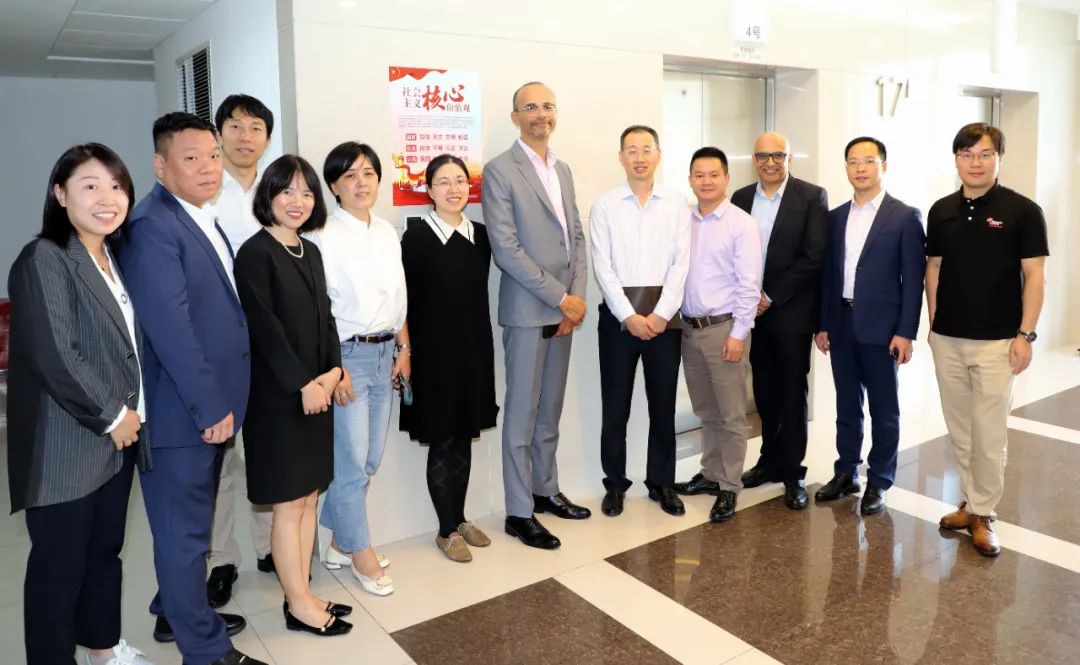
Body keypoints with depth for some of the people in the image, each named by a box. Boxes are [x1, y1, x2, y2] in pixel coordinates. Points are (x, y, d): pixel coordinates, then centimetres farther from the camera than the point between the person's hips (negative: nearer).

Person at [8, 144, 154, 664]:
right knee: (60, 563, 5)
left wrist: (130, 415, 8)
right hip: (65, 445, -7)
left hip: (118, 435, 8)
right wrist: (111, 415, -14)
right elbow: (53, 355, -21)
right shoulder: (43, 259, -13)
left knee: (107, 548, 19)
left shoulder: (115, 259, 12)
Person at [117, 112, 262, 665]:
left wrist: (221, 401, 11)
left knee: (191, 520, 22)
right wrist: (210, 406, -21)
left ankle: (176, 612, 40)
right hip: (183, 409, -9)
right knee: (185, 529, 6)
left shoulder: (206, 220, 11)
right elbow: (169, 327, -24)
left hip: (212, 402, 9)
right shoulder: (153, 226, -18)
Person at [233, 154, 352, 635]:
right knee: (289, 504, 2)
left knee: (309, 497, 13)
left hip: (317, 392, 7)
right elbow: (265, 328, -16)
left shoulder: (311, 252, 12)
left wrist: (333, 371, -3)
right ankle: (299, 605, 15)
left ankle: (303, 594, 25)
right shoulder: (255, 252, -11)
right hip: (279, 396, -7)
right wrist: (302, 385, -14)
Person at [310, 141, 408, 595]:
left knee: (371, 457, 12)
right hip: (347, 354, -6)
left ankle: (339, 542, 30)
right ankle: (361, 552, 19)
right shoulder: (324, 235, -10)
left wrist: (404, 348, 11)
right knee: (352, 460, 0)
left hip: (385, 353, 7)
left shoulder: (387, 232, 9)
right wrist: (333, 367, -16)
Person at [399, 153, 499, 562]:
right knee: (442, 442, 6)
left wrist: (482, 346, 6)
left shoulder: (481, 235, 5)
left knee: (464, 439, 14)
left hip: (474, 348, 4)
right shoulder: (416, 237, -8)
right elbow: (405, 301, -9)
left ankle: (460, 519, 30)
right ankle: (447, 530, 20)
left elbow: (481, 296, 8)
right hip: (433, 351, -4)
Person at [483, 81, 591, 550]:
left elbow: (577, 236, 12)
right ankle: (519, 513, 13)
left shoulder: (562, 170, 14)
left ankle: (546, 490, 31)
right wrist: (561, 297, -15)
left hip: (564, 310, 7)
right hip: (527, 310, -7)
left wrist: (578, 296, -3)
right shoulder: (500, 171, -8)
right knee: (522, 414, 2)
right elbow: (505, 249, -15)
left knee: (550, 411, 16)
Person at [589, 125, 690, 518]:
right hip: (618, 313, -1)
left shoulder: (677, 204, 5)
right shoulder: (604, 206, 2)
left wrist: (660, 314, -11)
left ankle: (661, 482, 23)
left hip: (664, 314, 1)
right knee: (615, 404, 5)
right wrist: (629, 315, -12)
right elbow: (603, 268, -4)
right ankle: (615, 484, 19)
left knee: (663, 403, 9)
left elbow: (681, 264, -1)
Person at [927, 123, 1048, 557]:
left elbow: (1034, 276, -5)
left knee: (989, 433, 0)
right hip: (946, 340, 4)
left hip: (996, 341, -4)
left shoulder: (1022, 211, -5)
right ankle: (971, 502, 25)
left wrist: (1025, 334, -11)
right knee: (959, 430, 12)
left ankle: (982, 514, 13)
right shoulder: (941, 211, 6)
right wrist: (933, 323, 8)